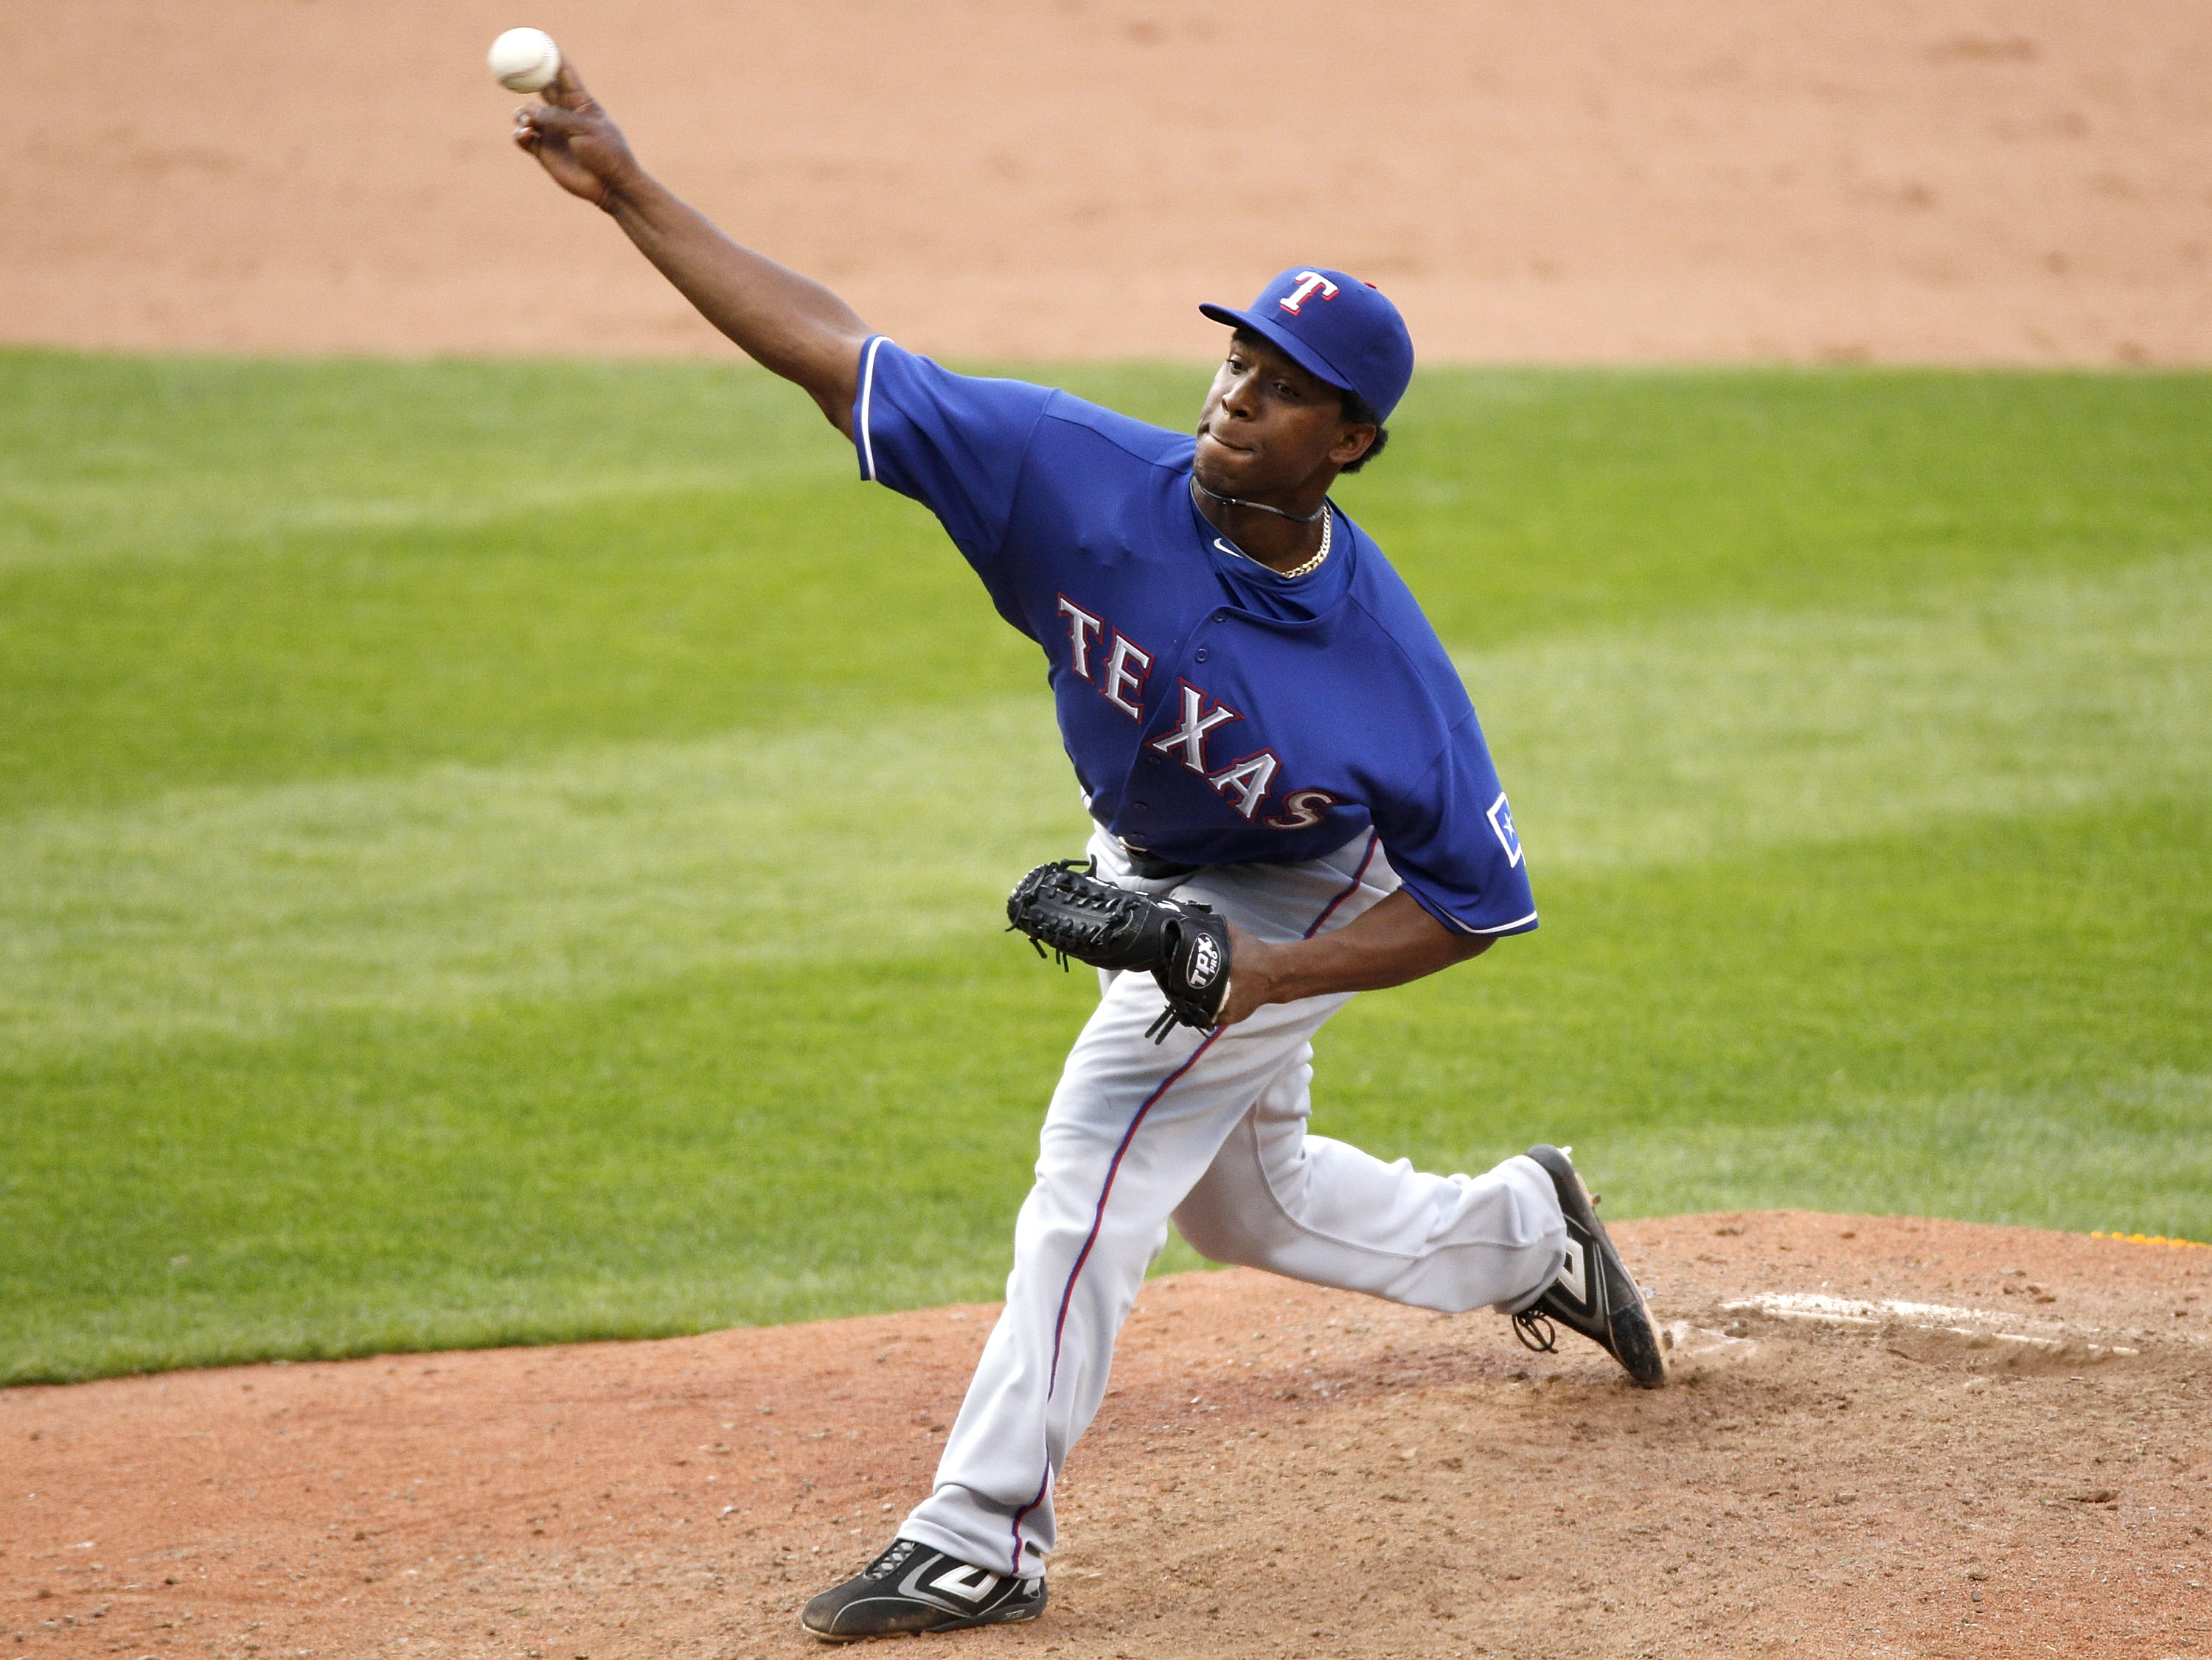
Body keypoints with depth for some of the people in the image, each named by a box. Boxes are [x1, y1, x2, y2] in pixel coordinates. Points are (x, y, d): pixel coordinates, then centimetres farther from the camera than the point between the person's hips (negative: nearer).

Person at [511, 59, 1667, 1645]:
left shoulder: (1389, 665, -34)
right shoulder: (1092, 477, -29)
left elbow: (1478, 903, -22)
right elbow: (836, 356, -29)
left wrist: (1271, 973, -34)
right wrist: (629, 190, -37)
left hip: (1290, 900, -6)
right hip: (1146, 870, 6)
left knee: (1095, 1173, -16)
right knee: (1244, 1200, 23)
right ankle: (1526, 1231, 48)